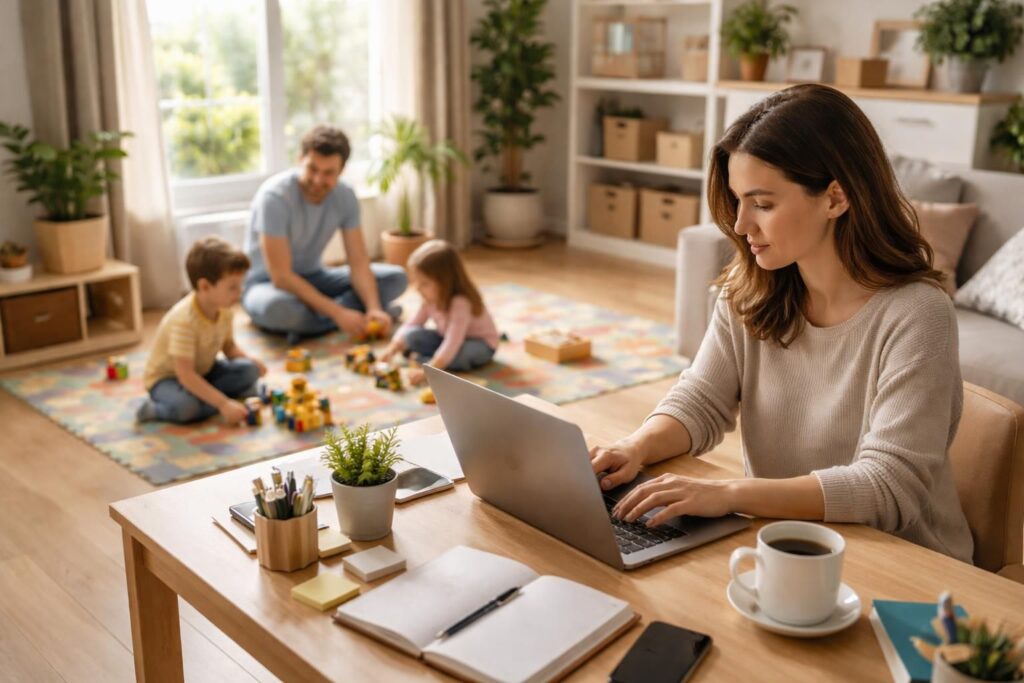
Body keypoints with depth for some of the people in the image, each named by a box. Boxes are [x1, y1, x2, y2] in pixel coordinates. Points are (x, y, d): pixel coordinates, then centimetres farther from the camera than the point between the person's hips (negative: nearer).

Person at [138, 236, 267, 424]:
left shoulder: (224, 310, -9)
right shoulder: (184, 320, -33)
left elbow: (228, 345, 9)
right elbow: (185, 375, -36)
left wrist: (248, 360, -13)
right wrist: (223, 404, -39)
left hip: (202, 372, 7)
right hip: (166, 378, -7)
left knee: (248, 370, -13)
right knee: (184, 406, -39)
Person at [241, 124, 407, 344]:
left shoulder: (345, 197, -9)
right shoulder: (274, 196, -26)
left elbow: (359, 263, -11)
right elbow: (281, 277, -29)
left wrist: (374, 308, -30)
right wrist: (337, 313, -34)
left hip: (313, 278, 6)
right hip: (267, 283, -6)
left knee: (396, 278, -11)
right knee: (276, 307, -43)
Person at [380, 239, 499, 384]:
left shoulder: (460, 303, -35)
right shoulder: (432, 298, -10)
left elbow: (452, 344, -41)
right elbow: (411, 324, -4)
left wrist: (426, 371, -47)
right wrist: (391, 350, -17)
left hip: (481, 344, -7)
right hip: (446, 338, 7)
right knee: (411, 334, -13)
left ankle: (420, 359, -19)